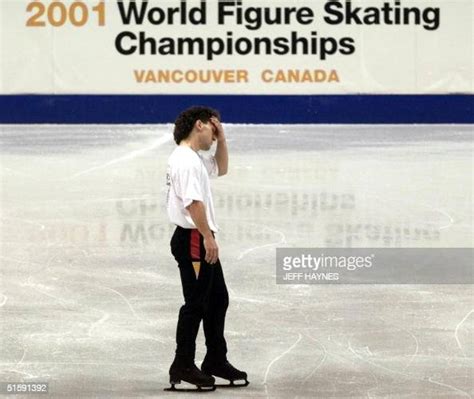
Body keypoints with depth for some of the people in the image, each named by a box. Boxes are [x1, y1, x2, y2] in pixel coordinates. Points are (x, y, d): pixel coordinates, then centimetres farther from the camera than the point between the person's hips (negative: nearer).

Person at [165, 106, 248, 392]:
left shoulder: (196, 158, 16)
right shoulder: (186, 160, -17)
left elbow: (221, 169, 33)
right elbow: (193, 202, -24)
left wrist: (222, 137, 19)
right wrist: (208, 238, -23)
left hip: (202, 240, 11)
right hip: (192, 240, -11)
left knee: (218, 299, 16)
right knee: (196, 304, -6)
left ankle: (216, 360, 26)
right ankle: (183, 367, 0)